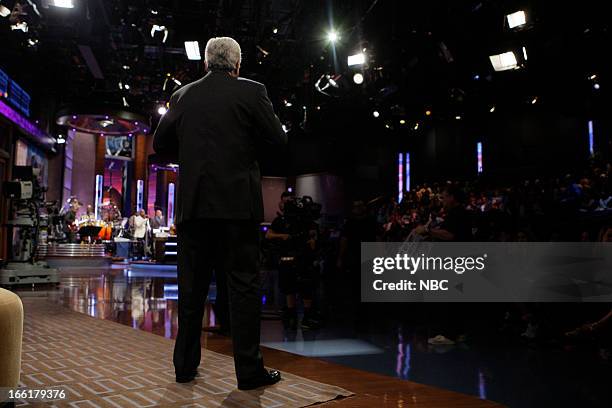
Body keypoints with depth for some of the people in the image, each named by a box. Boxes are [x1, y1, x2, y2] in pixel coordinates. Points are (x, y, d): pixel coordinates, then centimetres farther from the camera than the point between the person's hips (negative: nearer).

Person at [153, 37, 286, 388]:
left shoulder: (183, 95, 9)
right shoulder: (251, 91, -1)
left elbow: (161, 142, 13)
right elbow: (279, 138, 0)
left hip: (194, 204, 4)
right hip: (238, 203, -3)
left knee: (192, 285, 11)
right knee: (244, 284, 2)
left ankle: (185, 365, 21)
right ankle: (249, 370, 7)